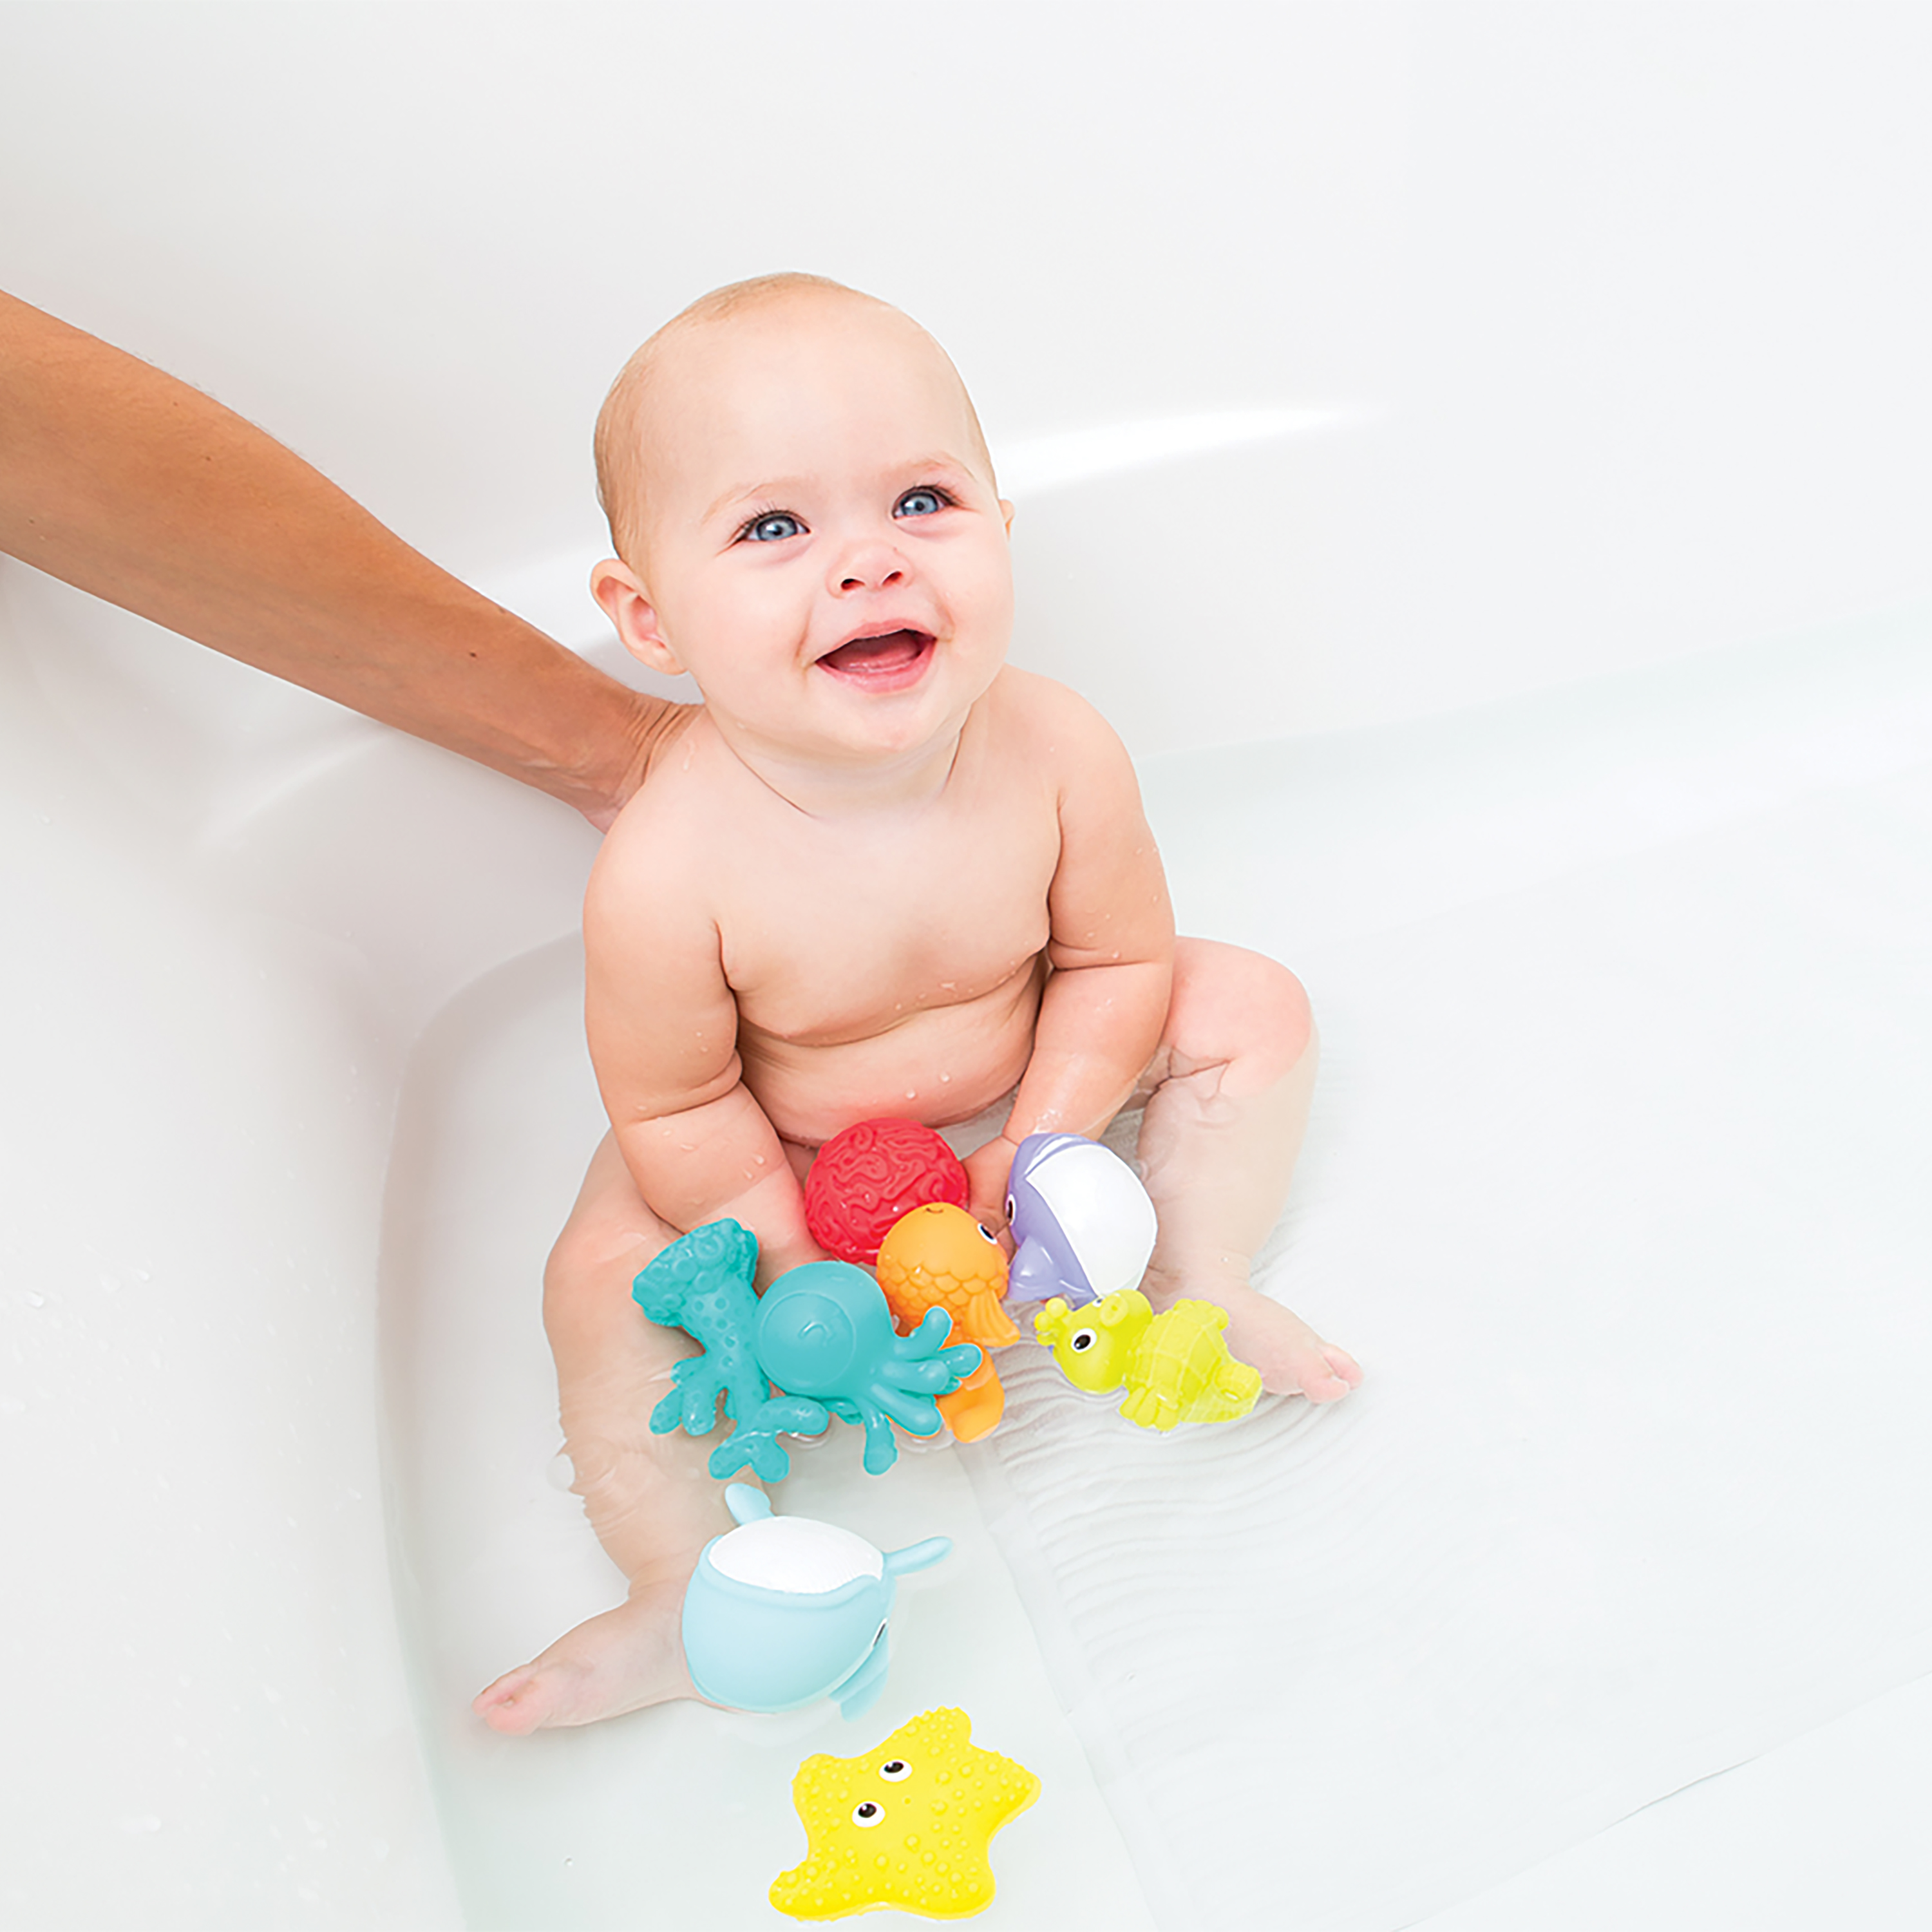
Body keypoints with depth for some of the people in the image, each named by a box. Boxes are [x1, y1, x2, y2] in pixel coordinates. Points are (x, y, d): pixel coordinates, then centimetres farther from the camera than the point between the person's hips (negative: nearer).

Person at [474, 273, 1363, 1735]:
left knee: (1247, 1004, -6)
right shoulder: (670, 878, -36)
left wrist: (1049, 1137, -19)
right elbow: (677, 1108, -21)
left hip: (1020, 1092, 3)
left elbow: (1120, 959, -11)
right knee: (609, 1281, -20)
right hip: (778, 1152, -2)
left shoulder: (1059, 758, -28)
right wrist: (806, 1282, -20)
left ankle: (1200, 1280, 6)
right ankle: (691, 1591, -3)